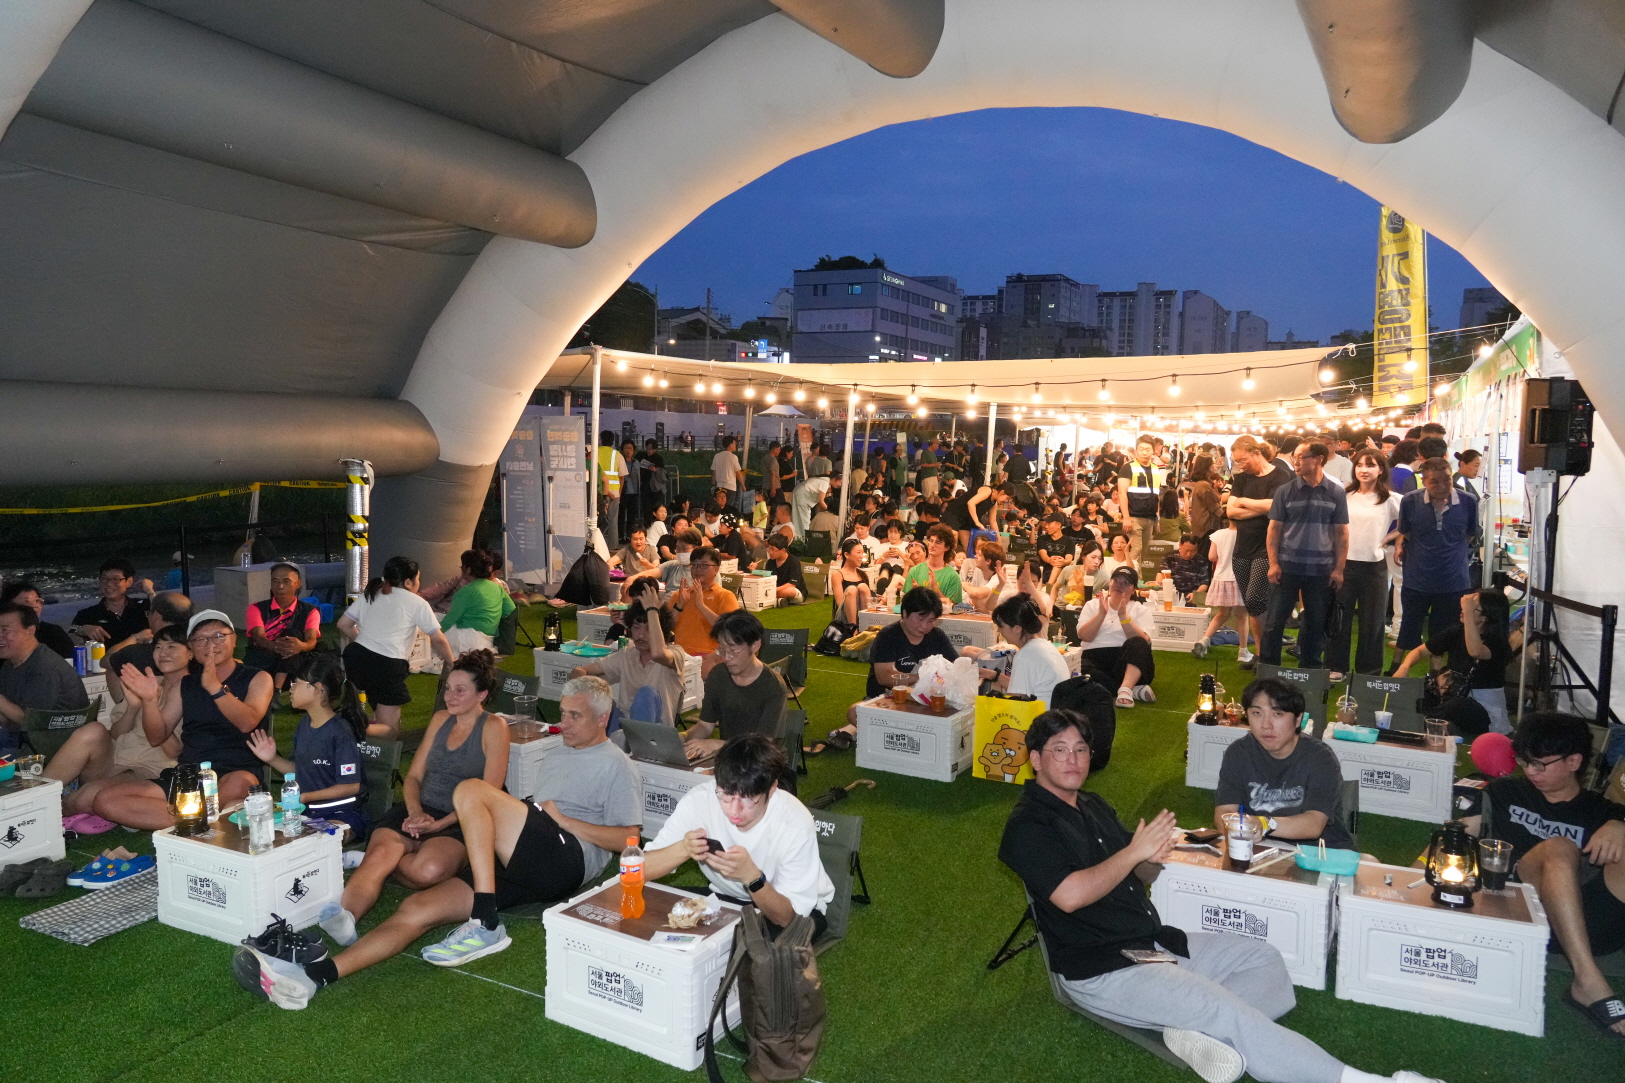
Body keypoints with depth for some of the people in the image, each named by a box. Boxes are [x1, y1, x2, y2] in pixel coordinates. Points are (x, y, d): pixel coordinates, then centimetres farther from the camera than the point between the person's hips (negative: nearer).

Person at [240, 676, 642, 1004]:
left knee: (471, 791, -24)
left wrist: (565, 820, -7)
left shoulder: (616, 765, 7)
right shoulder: (556, 755, 32)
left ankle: (485, 925, -27)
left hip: (568, 859, -7)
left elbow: (628, 839, -3)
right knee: (416, 908, -13)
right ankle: (312, 976, -22)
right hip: (518, 867, 7)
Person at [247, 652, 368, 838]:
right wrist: (272, 759, 2)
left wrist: (303, 797, -15)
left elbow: (351, 786, -16)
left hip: (342, 815, -8)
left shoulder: (340, 732, -17)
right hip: (307, 811, 8)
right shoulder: (305, 724, 8)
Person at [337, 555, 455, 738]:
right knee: (390, 731, -2)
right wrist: (451, 661, 22)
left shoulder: (370, 594, 16)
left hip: (356, 657, 7)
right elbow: (438, 640, 4)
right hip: (387, 665, -7)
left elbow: (343, 624, 16)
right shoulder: (417, 604, 1)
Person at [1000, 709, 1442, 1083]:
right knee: (1227, 1009, -23)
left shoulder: (1092, 806, 14)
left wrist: (1153, 858, -9)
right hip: (1102, 970, -10)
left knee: (1263, 959, 5)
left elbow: (1139, 875, 16)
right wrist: (1135, 850, -16)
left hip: (1154, 942, 10)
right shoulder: (1028, 825, -13)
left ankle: (1197, 1031, -19)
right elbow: (1070, 895, -26)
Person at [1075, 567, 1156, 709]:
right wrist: (1101, 613, -12)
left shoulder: (1141, 609, 11)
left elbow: (1142, 642, -7)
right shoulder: (1092, 605, 15)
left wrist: (1123, 615, -17)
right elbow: (1084, 636, -1)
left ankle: (1125, 690, -43)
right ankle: (1133, 688, -24)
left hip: (1129, 663, 0)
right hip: (1095, 658, 1)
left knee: (1137, 643, -32)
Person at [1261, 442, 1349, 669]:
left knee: (1316, 623, 10)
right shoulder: (1285, 491, 0)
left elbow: (1341, 533, 4)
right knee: (1275, 620, 3)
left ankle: (1310, 669, 22)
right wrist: (1273, 563, -6)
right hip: (1287, 566, 0)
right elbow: (1274, 528, 1)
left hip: (1321, 570, 1)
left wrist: (1339, 568, -1)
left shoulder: (1336, 493, 1)